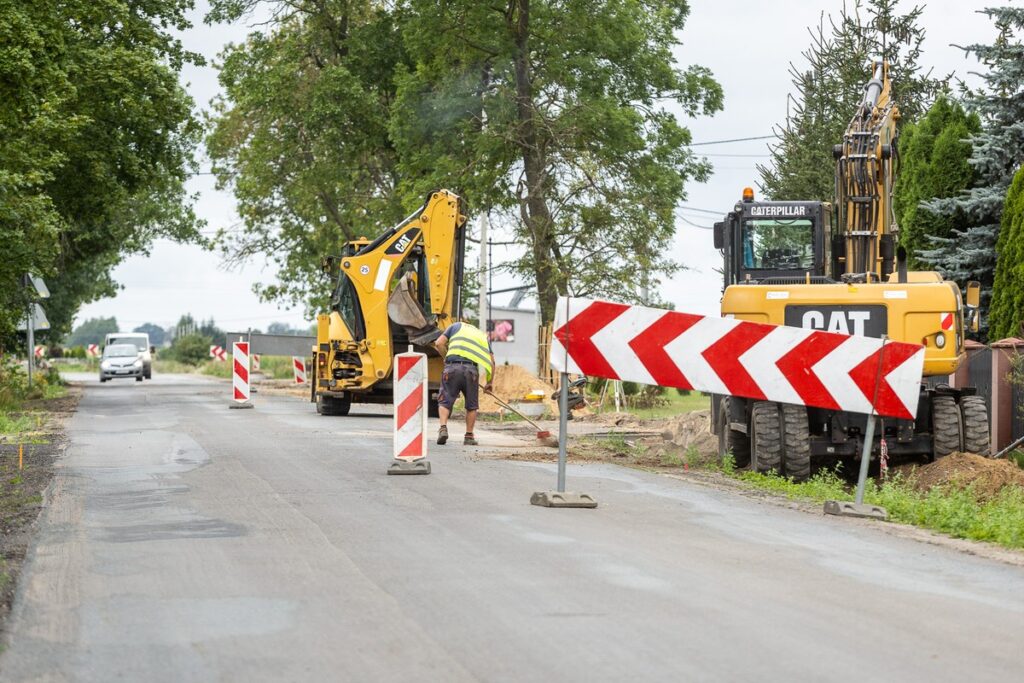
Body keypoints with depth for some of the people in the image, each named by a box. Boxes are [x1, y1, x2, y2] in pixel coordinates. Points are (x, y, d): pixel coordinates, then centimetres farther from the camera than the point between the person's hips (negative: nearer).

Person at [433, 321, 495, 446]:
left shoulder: (456, 326, 27)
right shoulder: (483, 336, 30)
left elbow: (439, 343, 14)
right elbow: (491, 361, 21)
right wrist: (489, 383, 30)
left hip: (452, 367, -1)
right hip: (472, 369, 1)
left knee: (445, 401, 7)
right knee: (471, 405, 17)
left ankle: (443, 427, -14)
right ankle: (469, 436, 16)